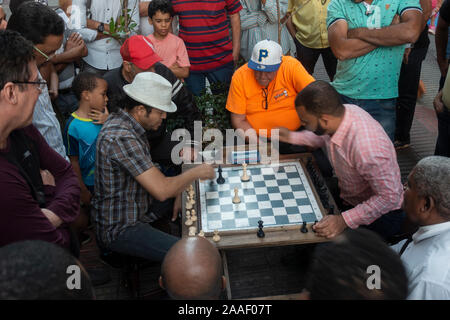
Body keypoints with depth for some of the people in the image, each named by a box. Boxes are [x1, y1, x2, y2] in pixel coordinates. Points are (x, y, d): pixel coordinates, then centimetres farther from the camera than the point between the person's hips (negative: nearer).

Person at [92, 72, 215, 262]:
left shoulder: (122, 120, 4)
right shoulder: (121, 139, -29)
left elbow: (151, 177, 15)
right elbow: (162, 190, -30)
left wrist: (176, 192, 1)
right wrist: (196, 172, -14)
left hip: (137, 209, 10)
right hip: (120, 230, -10)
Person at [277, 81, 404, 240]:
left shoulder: (367, 147, -38)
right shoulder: (342, 112, -13)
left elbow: (389, 197, -30)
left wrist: (344, 220, -34)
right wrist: (292, 137, 12)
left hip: (381, 214, -8)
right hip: (347, 197, 8)